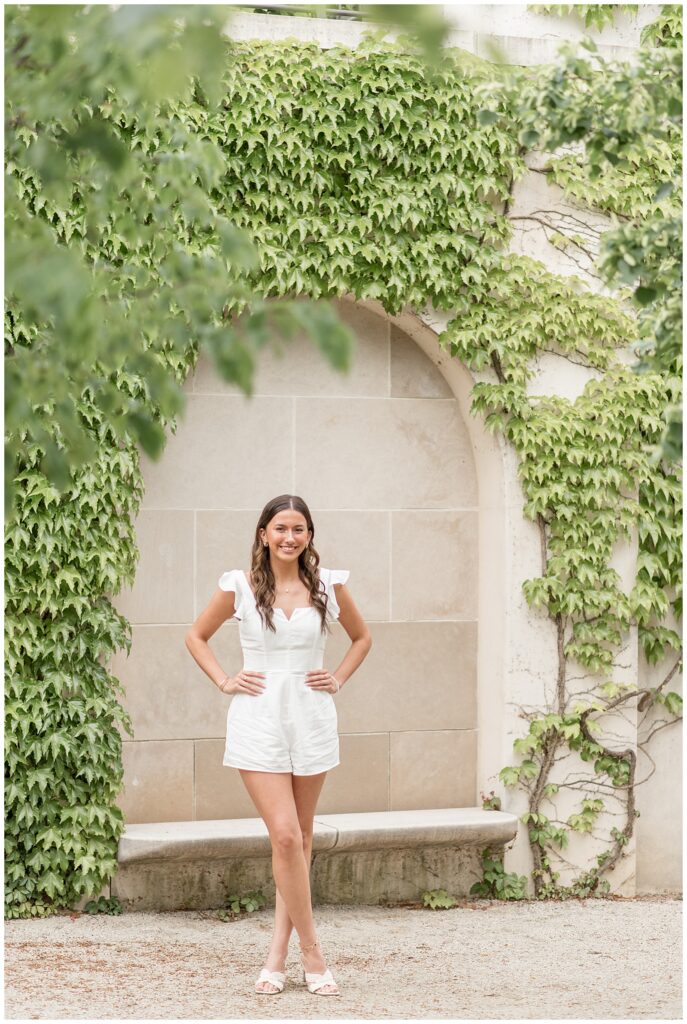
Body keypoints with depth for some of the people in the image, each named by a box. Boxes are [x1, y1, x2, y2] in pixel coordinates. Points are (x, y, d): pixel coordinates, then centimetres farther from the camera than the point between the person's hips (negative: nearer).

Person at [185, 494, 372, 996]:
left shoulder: (328, 585, 3)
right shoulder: (240, 587, -1)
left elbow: (362, 637, 19)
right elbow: (197, 636, 13)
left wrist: (339, 680, 7)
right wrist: (224, 681, 2)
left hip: (313, 718, 3)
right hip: (259, 719, -3)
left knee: (301, 839, 6)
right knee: (285, 836, -12)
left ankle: (278, 954, 14)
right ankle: (312, 954, -3)